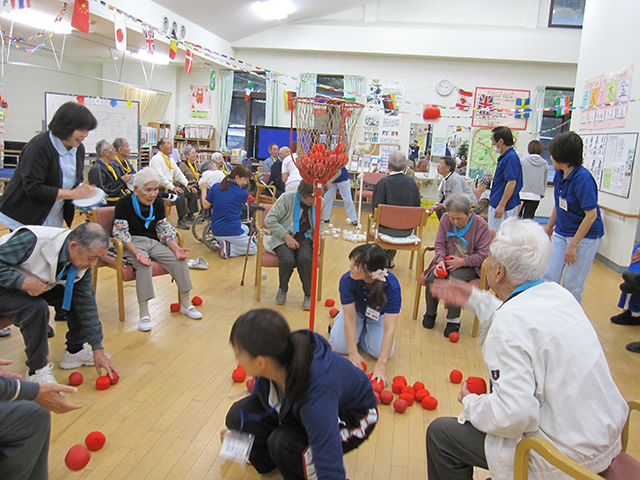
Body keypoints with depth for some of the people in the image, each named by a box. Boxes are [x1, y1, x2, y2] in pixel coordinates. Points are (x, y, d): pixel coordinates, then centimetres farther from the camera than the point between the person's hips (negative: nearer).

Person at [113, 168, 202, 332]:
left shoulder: (158, 203, 8)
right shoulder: (124, 203, -9)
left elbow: (165, 229, 9)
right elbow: (121, 232, -15)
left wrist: (176, 248, -8)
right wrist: (136, 253, -29)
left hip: (154, 242, 5)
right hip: (133, 243, -5)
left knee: (180, 260, -14)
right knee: (144, 265, -34)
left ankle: (186, 304, -1)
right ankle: (144, 313, -26)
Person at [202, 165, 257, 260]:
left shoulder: (216, 186, 0)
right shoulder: (243, 193, -10)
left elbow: (206, 205, 2)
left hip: (216, 231, 6)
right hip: (232, 232, -6)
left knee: (245, 229, 33)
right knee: (253, 249, 16)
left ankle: (222, 242, 7)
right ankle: (229, 248, -9)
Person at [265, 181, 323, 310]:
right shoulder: (287, 198, -11)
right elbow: (269, 220, -11)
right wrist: (286, 236, -17)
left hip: (305, 238, 2)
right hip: (283, 238, -2)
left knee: (304, 258, -32)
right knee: (288, 260, -33)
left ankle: (308, 294, -9)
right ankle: (283, 288, 2)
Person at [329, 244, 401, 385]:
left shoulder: (392, 285, -39)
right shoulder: (347, 280, -35)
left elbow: (389, 329, -37)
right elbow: (350, 318, -28)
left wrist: (382, 364, -40)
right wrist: (353, 353, -30)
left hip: (379, 315, 0)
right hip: (355, 310, 0)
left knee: (381, 351, -18)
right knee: (340, 346, -15)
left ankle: (363, 332, 12)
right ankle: (337, 321, 17)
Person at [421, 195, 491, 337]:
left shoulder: (481, 225, -11)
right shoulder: (445, 219, 0)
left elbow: (484, 255, -10)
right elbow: (440, 244, 4)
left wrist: (463, 262, -21)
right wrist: (440, 260, -16)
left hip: (469, 266, -3)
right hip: (447, 261, 4)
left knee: (454, 280, -34)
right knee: (431, 278, -25)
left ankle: (454, 319, -12)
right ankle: (430, 312, 4)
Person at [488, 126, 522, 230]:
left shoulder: (511, 157, -18)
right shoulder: (505, 157, 14)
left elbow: (512, 182, -24)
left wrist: (501, 205, -25)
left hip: (504, 207, -10)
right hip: (498, 204, 10)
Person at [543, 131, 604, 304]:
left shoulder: (583, 179, -24)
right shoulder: (559, 174, 0)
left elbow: (591, 215, -23)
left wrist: (573, 244, -21)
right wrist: (550, 226, 21)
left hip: (585, 236, -7)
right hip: (561, 233, 7)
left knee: (572, 285, 3)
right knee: (549, 277, 8)